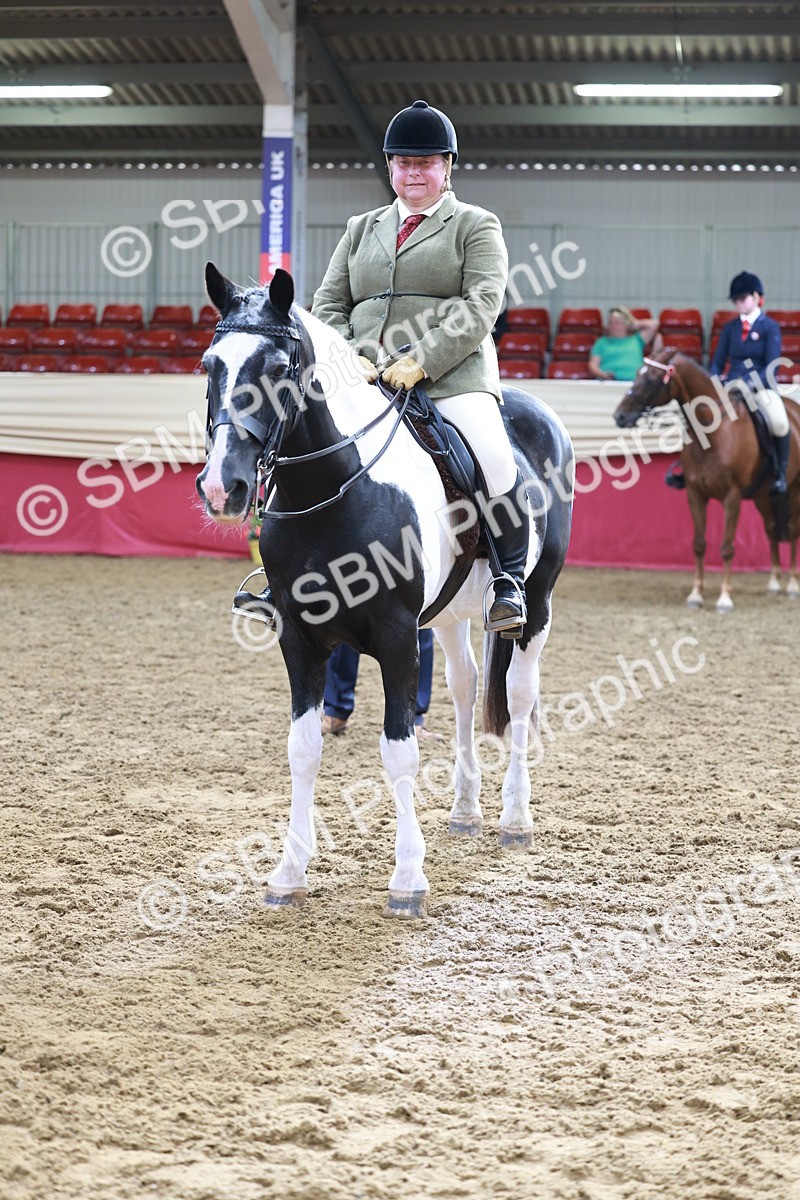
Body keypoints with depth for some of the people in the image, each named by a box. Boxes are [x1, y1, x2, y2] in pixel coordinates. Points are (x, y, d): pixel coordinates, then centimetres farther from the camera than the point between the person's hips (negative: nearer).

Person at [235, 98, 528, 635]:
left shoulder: (476, 225, 8)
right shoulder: (362, 229, 22)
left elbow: (482, 304, -5)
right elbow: (329, 302, 17)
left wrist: (421, 361, -18)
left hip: (452, 375, -4)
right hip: (364, 379, 4)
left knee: (495, 460, -28)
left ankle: (510, 579, -11)